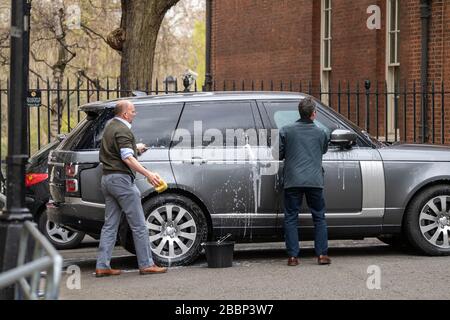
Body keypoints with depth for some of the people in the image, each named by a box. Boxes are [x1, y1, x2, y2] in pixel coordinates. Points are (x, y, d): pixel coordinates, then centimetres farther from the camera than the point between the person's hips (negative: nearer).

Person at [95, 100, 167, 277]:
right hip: (121, 179, -10)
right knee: (138, 224, -4)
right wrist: (148, 174, -30)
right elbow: (127, 158, -24)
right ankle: (146, 264, -3)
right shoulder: (123, 130, -13)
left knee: (110, 224, 9)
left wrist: (135, 148, 41)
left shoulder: (110, 126, 17)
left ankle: (102, 266, 5)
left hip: (107, 178, 10)